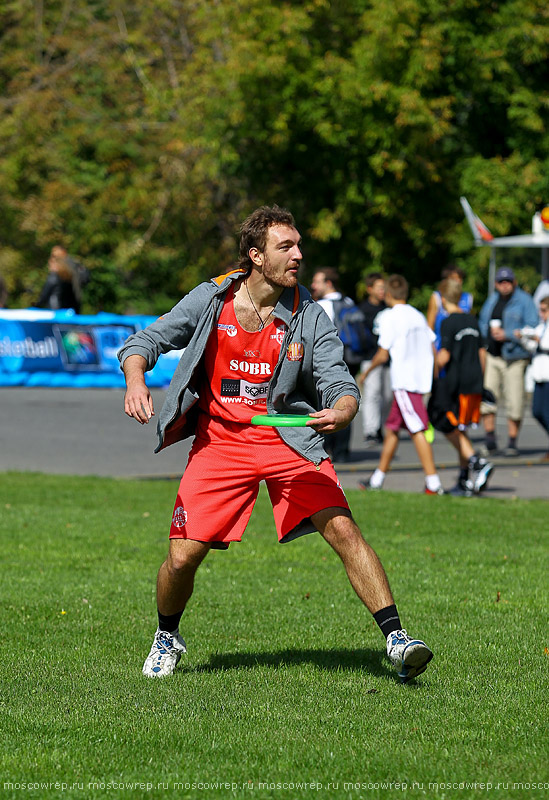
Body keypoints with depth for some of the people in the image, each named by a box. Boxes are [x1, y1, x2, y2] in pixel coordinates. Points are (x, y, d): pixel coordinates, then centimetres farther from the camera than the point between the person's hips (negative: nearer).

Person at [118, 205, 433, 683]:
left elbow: (340, 384, -10)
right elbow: (145, 341, 3)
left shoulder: (309, 316, -6)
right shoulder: (211, 300, -5)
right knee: (183, 556, -6)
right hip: (219, 442, 0)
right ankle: (167, 639, 25)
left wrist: (340, 411, -34)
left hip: (288, 438, 0)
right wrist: (136, 380, -19)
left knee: (342, 529, -20)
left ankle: (396, 639, -17)